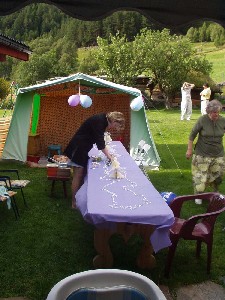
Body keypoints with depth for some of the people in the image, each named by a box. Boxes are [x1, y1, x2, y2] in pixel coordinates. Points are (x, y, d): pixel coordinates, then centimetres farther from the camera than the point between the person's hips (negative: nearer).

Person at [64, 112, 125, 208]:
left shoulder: (103, 121, 6)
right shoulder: (99, 121, -22)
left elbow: (101, 141, 12)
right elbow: (100, 143, -22)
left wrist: (108, 154, 6)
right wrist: (109, 156, -14)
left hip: (83, 149, 10)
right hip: (78, 148, -10)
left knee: (82, 175, 13)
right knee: (78, 176, -4)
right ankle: (74, 203, 5)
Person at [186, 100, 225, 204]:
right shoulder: (202, 120, -15)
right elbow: (192, 135, -7)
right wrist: (189, 149, -5)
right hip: (202, 154, -3)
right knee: (200, 175, 3)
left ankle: (215, 192, 40)